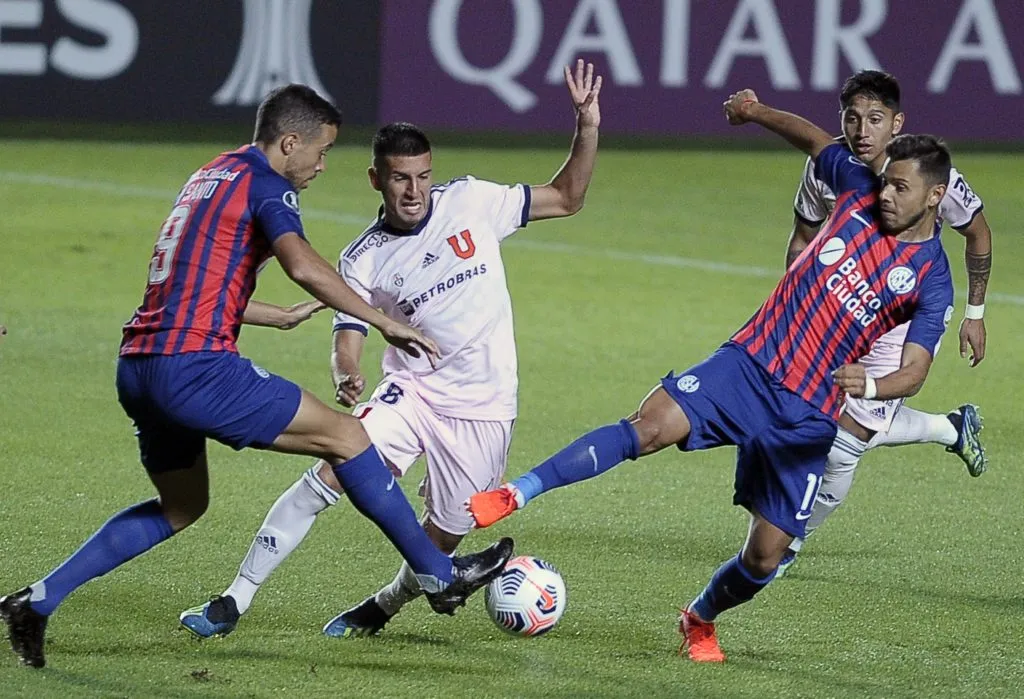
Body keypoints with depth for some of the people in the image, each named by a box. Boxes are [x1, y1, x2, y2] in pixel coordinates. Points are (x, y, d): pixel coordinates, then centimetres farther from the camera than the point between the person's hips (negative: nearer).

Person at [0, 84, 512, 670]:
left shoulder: (210, 177, 23)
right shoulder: (265, 183, -5)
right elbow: (304, 267, -23)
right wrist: (384, 323, -16)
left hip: (138, 367, 9)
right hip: (194, 367, -9)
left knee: (182, 505, 25)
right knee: (345, 435, -1)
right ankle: (440, 575, 3)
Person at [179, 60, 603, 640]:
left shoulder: (470, 202, -3)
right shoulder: (363, 261, -2)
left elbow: (566, 199, 5)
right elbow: (348, 342, -6)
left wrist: (588, 129, -10)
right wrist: (347, 378, -30)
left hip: (484, 407, 0)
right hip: (412, 393, 0)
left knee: (444, 538, 0)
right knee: (327, 476, -20)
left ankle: (383, 607, 32)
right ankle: (235, 601, -13)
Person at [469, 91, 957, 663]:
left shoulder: (932, 281, -5)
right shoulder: (862, 192, 5)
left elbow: (914, 373, -12)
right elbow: (816, 140, 23)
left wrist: (870, 386, -33)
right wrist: (757, 112, 11)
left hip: (806, 417, -2)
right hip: (750, 363, 2)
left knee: (765, 559, -2)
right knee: (651, 426, -24)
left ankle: (700, 620, 30)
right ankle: (517, 494, -26)